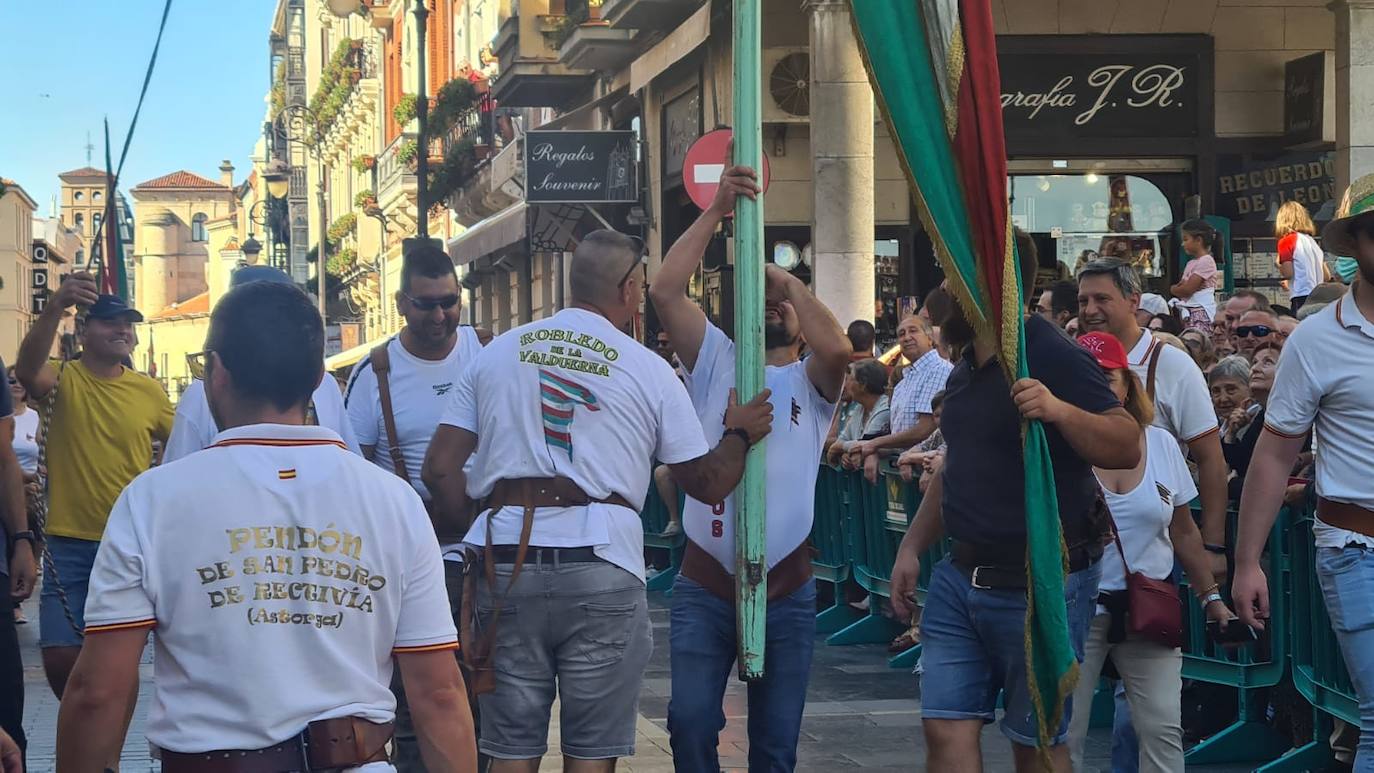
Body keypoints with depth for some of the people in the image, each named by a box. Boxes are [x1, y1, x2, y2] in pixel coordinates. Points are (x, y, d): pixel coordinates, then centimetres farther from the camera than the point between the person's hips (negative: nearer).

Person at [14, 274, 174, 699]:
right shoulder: (65, 379, -5)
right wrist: (55, 308, -44)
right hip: (69, 543, -2)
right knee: (60, 657, -3)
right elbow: (27, 371, -29)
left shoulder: (149, 391, 2)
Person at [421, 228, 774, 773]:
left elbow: (441, 468, 7)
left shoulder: (496, 354, 12)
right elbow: (707, 484, 10)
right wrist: (739, 434, 28)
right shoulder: (648, 370, 5)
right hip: (600, 563, -2)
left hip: (506, 561, 3)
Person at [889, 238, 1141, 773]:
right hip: (961, 577, 8)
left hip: (1039, 585, -8)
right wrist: (912, 546, 17)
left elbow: (1127, 448, -20)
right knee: (947, 729, 2)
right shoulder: (967, 366, 12)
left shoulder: (1052, 357, -14)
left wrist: (1060, 411, -36)